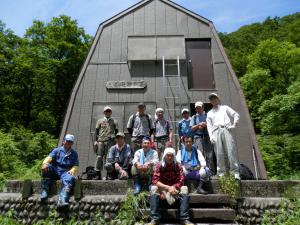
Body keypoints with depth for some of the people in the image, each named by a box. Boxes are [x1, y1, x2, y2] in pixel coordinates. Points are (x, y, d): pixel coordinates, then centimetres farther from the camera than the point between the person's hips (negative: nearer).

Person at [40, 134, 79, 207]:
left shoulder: (74, 154, 19)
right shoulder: (57, 150, 17)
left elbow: (76, 165, 11)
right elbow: (50, 157, -2)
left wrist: (72, 170, -13)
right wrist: (45, 163, -25)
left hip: (65, 172, -1)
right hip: (54, 171, 1)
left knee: (70, 179, -34)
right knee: (46, 168, -29)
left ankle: (62, 201, -50)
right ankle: (44, 192, -28)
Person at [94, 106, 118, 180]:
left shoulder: (114, 121, 17)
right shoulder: (100, 121, 18)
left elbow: (116, 132, 16)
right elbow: (96, 131, 14)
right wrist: (96, 140, 3)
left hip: (110, 141, 0)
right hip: (101, 141, 1)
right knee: (99, 157, -5)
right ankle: (98, 174, 0)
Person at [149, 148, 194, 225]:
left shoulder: (178, 165, -5)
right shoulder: (159, 165, -7)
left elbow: (181, 181, -9)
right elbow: (155, 180, -17)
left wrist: (173, 187, -28)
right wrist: (168, 187, -29)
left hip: (174, 189, 1)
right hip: (162, 189, 0)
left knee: (184, 189, -26)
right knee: (154, 188, -28)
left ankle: (185, 219, -24)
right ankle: (154, 219, -26)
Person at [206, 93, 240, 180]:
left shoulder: (224, 108, 24)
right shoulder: (209, 113, 27)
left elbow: (236, 115, 18)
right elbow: (209, 126, 17)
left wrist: (234, 125, 1)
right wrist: (211, 136, 2)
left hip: (226, 130, -1)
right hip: (216, 132, 2)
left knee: (231, 151, -12)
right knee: (219, 154, -7)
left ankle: (235, 172, -12)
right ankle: (221, 173, -5)